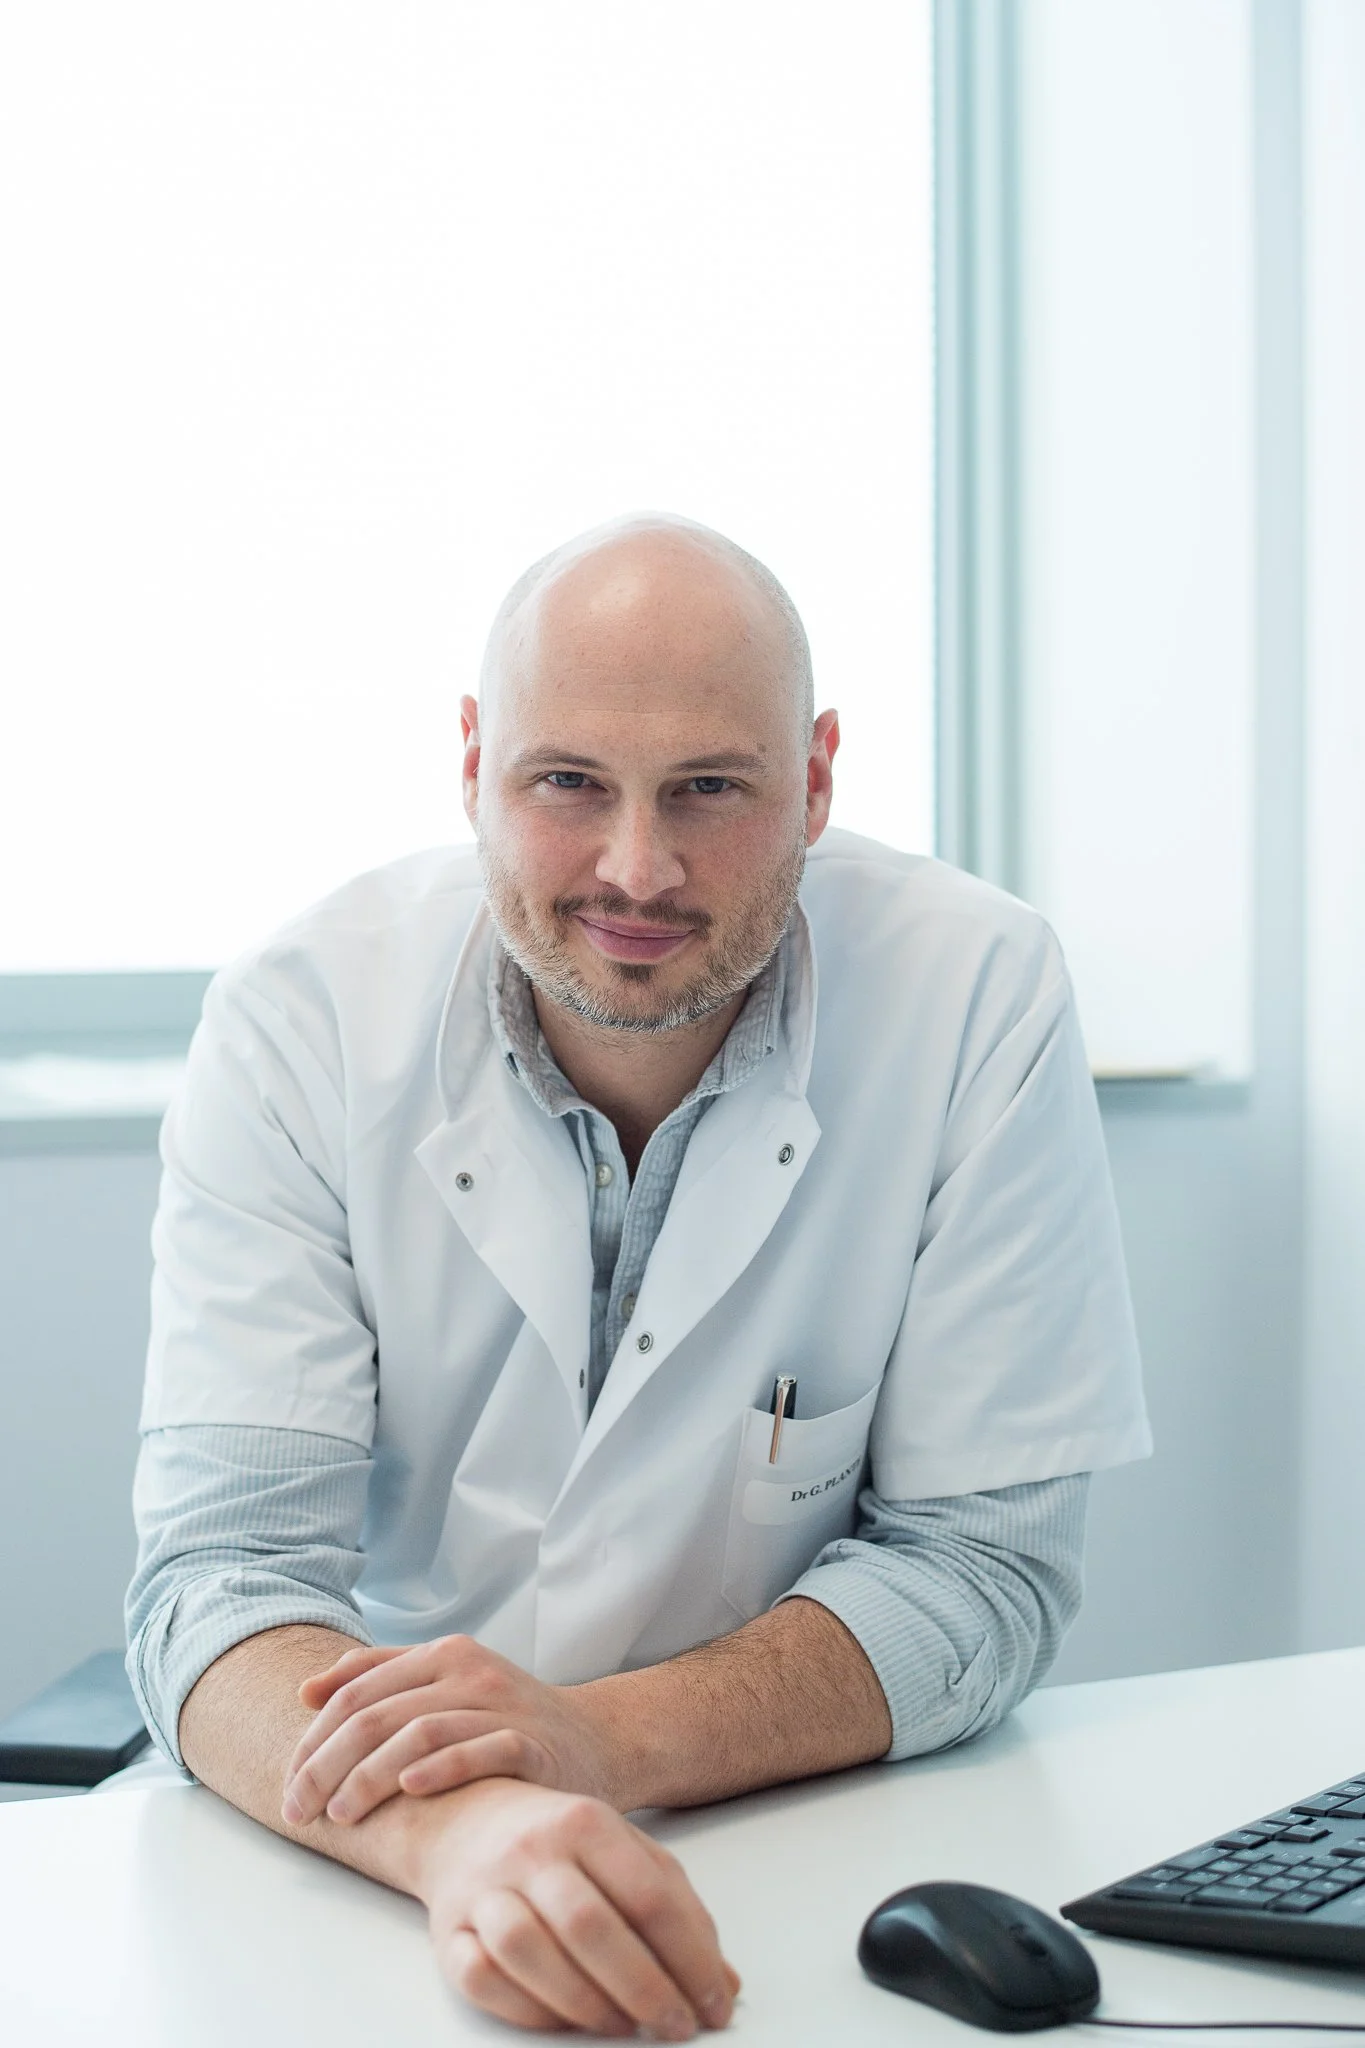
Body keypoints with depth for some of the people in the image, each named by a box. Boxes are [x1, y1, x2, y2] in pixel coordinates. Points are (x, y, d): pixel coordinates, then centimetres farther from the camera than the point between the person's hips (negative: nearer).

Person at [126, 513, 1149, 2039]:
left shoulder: (977, 997, -12)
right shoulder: (298, 1025, -10)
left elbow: (983, 1561, -9)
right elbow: (226, 1570, -15)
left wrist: (601, 1738, -25)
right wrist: (458, 1831, -36)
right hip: (379, 1903, 0)